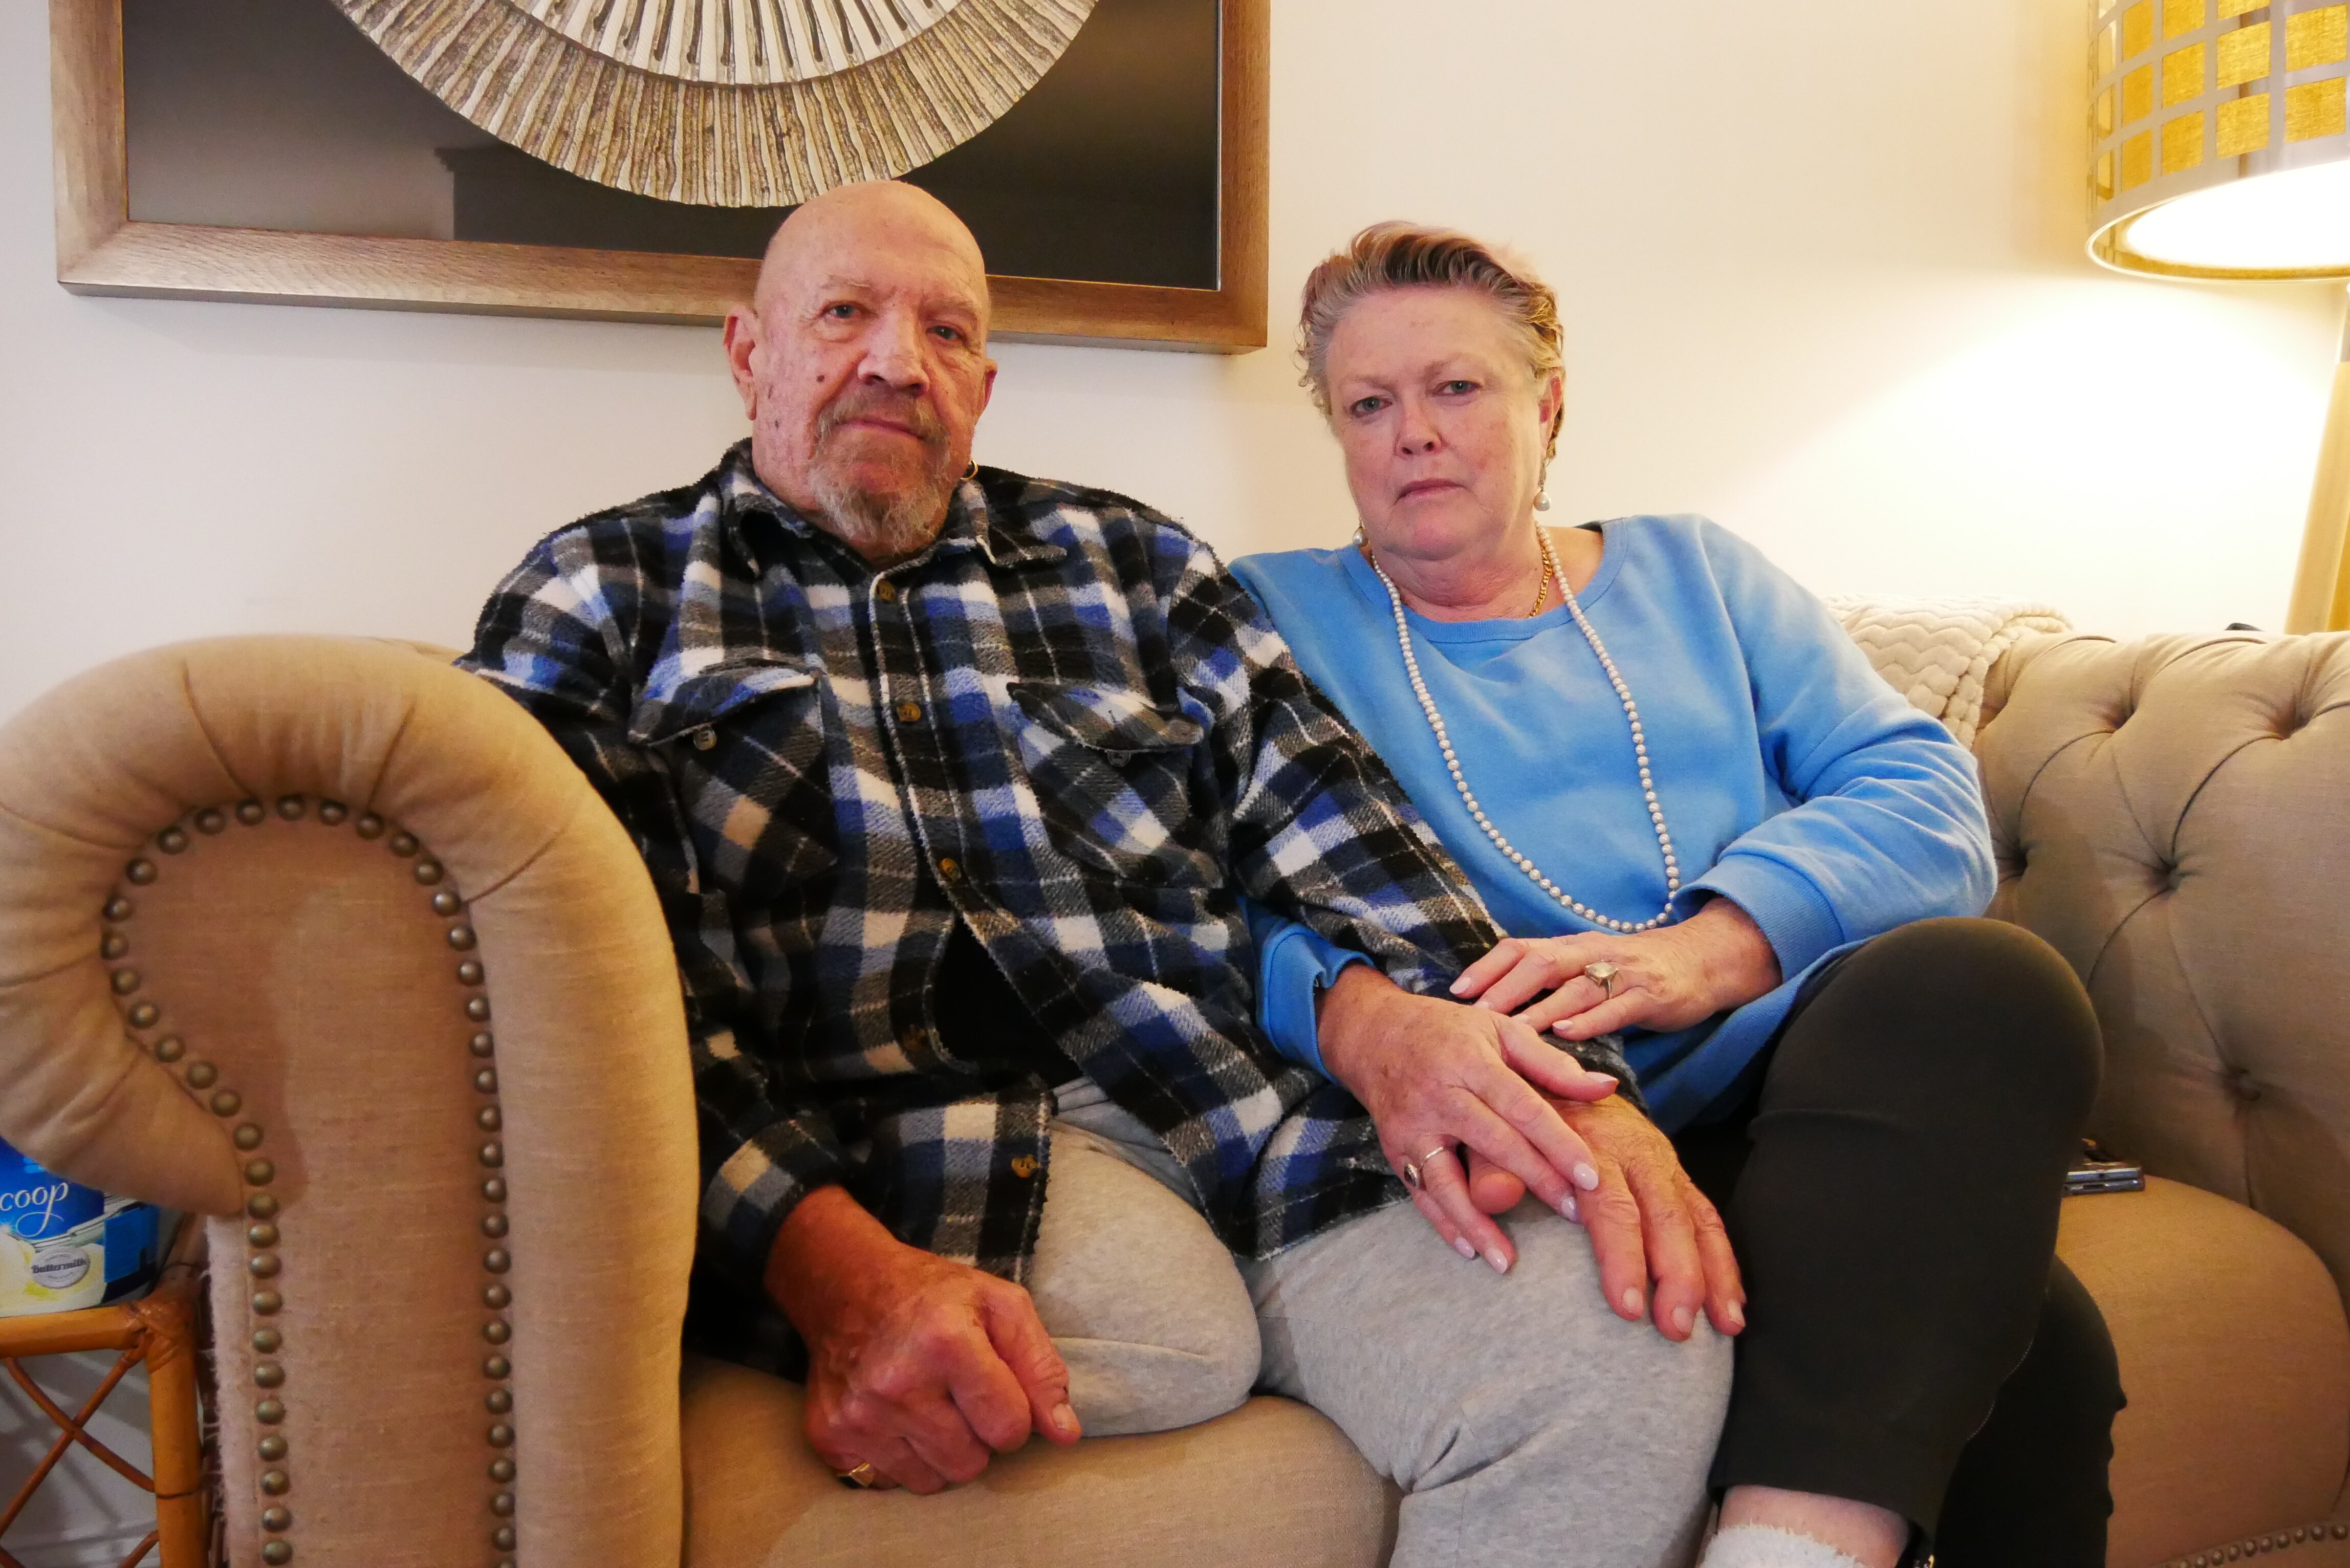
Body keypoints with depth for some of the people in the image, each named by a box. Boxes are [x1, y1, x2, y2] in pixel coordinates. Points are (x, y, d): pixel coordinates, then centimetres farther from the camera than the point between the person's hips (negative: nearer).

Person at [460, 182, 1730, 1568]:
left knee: (1639, 1356, -21)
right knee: (1168, 1325, -35)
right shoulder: (605, 593, 14)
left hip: (1258, 1093, 4)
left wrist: (1455, 1013, -12)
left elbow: (1325, 810, 11)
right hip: (898, 1145, -3)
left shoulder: (1130, 561, 23)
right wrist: (834, 1266, -19)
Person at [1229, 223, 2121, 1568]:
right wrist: (1367, 1018, -29)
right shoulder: (1268, 617, 12)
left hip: (1791, 1095, 5)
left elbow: (1927, 797, 6)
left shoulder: (1695, 575, 20)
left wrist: (1711, 947, -16)